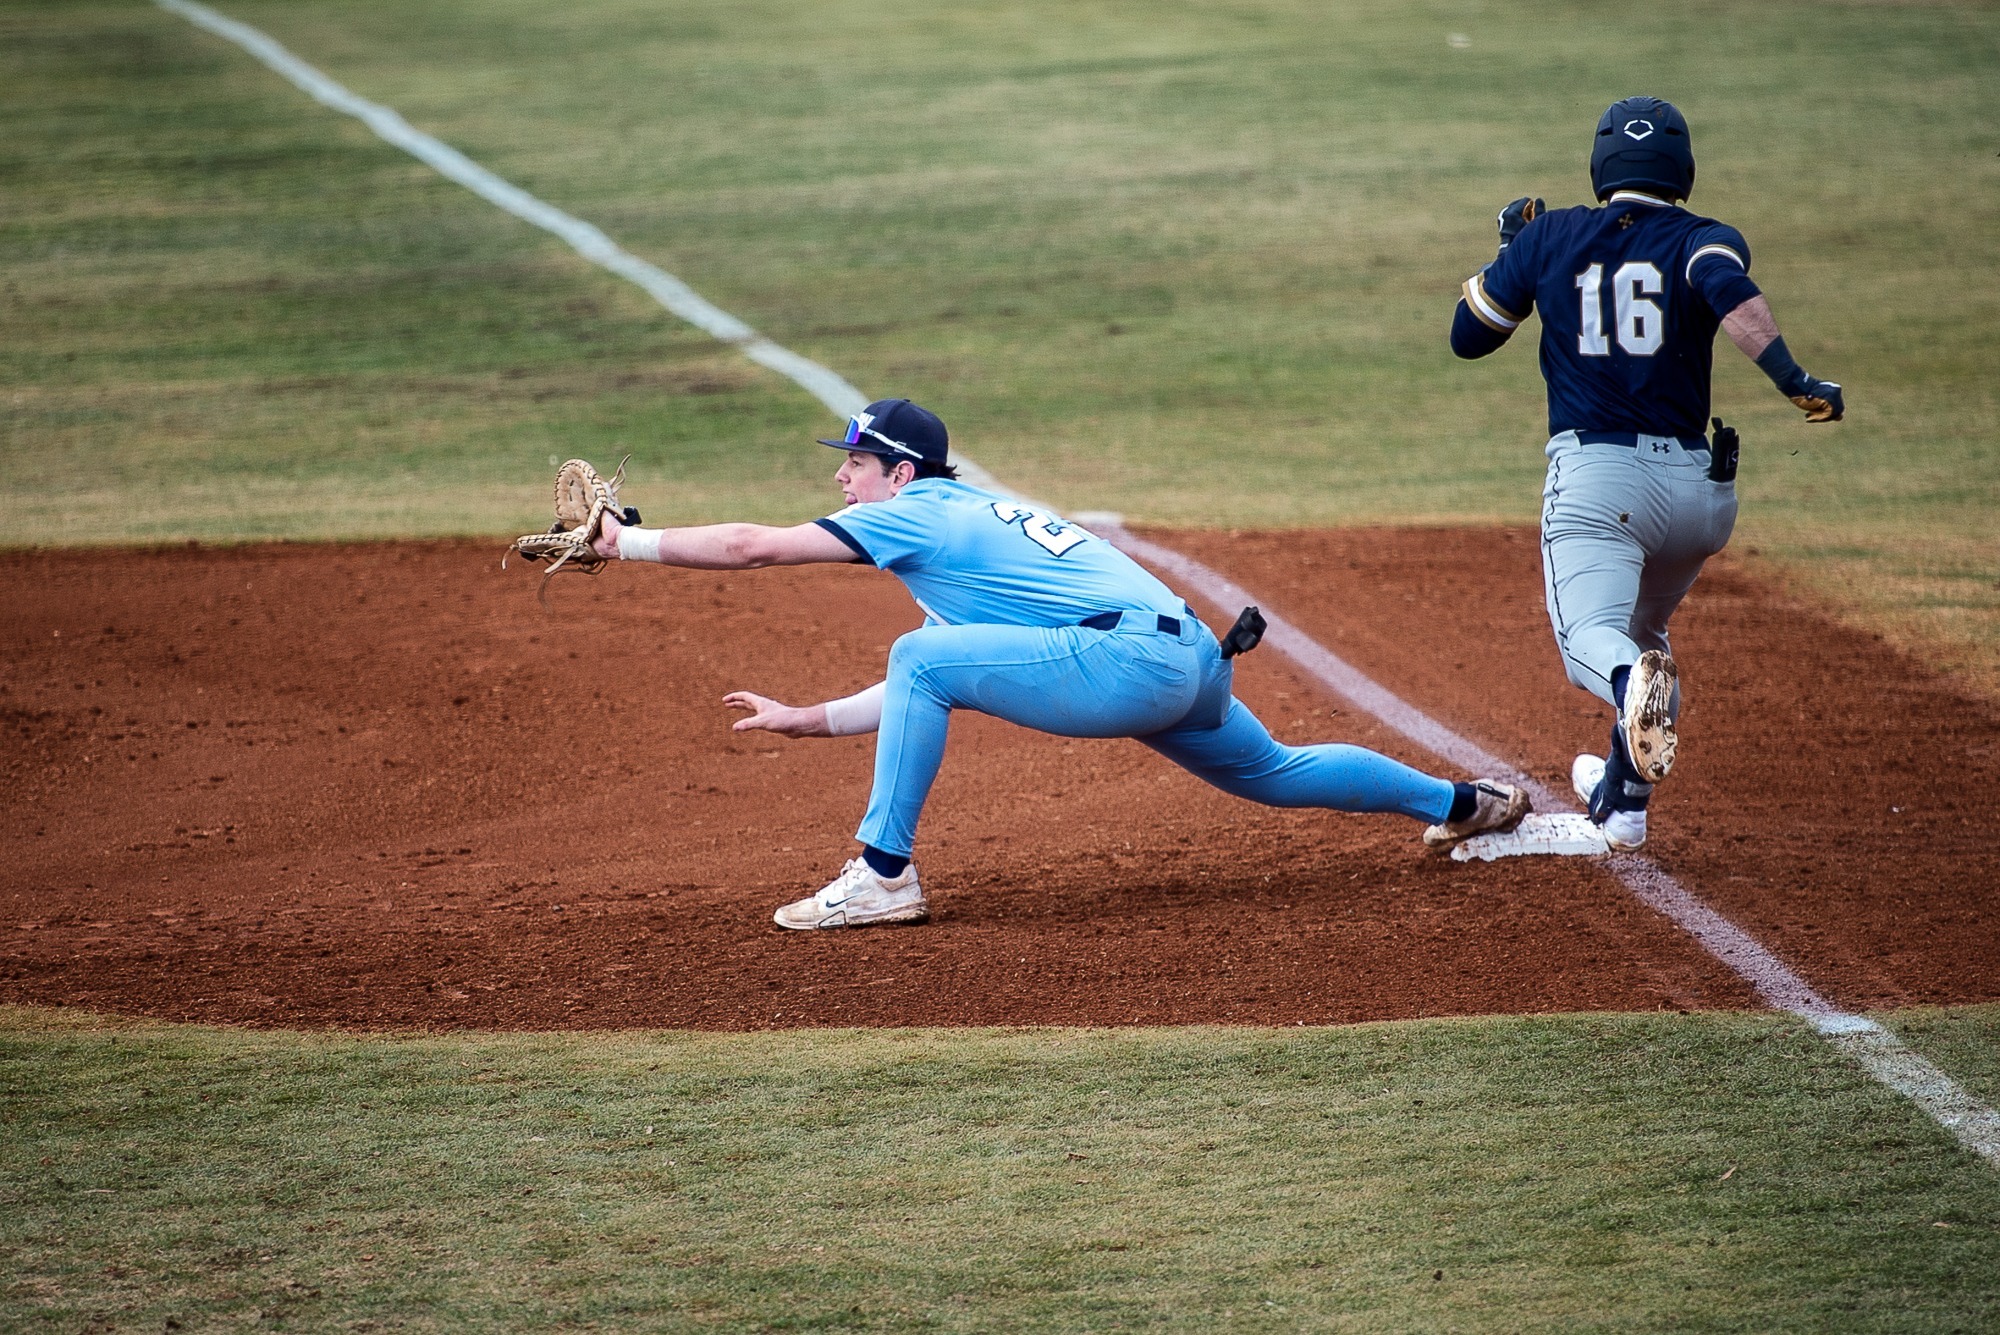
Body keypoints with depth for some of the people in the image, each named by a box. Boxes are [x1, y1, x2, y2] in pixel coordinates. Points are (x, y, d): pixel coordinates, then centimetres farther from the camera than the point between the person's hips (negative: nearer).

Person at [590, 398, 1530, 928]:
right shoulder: (962, 517, 25)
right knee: (1271, 774, 28)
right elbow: (934, 697, 27)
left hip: (1128, 659, -10)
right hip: (1185, 665, 10)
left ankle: (884, 876, -12)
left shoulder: (914, 513, -2)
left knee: (922, 659, -13)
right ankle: (1463, 802, 37)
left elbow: (750, 547, -6)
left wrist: (630, 542, 2)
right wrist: (812, 720, 25)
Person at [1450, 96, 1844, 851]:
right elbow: (1727, 287, -19)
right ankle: (1623, 802, 35)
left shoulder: (1549, 238, 10)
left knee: (1591, 637, -19)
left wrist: (1510, 251, 32)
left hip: (1593, 476, -2)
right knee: (1645, 630, 28)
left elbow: (1468, 336, 18)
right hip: (1695, 484, 2)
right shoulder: (1701, 239, 5)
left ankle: (1632, 681, -55)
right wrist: (1791, 379, -29)